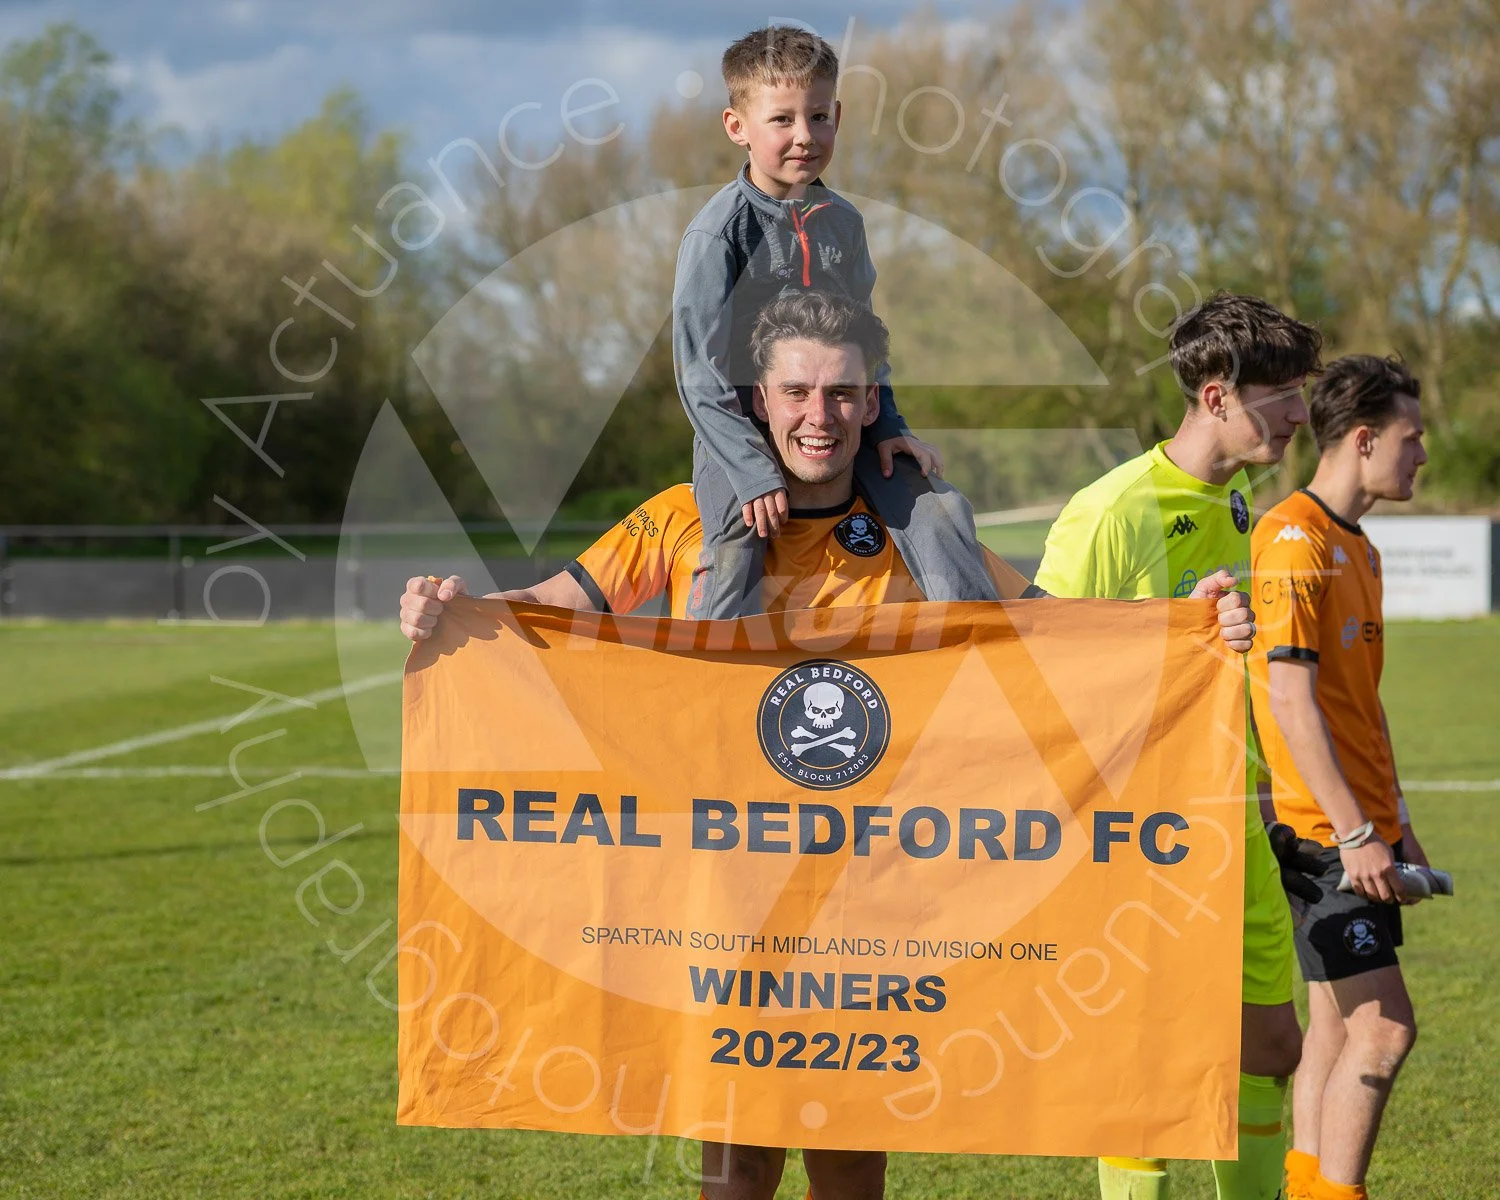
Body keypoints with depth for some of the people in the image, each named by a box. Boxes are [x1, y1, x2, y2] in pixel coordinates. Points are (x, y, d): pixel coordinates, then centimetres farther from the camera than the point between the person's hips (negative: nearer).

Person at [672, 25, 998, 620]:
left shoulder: (843, 221, 4)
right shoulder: (721, 230, -14)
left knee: (939, 509, -4)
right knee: (736, 555, -20)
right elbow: (699, 370, -16)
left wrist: (887, 426, 4)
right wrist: (753, 470, -21)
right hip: (741, 428, -5)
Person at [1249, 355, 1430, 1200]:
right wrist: (1354, 832, -22)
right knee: (1383, 1027, -12)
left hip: (1359, 828, 9)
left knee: (1338, 1031, 9)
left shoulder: (1359, 548, 17)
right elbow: (1290, 699, -20)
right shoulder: (1295, 538, -14)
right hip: (1325, 832, -9)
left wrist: (1398, 824, 20)